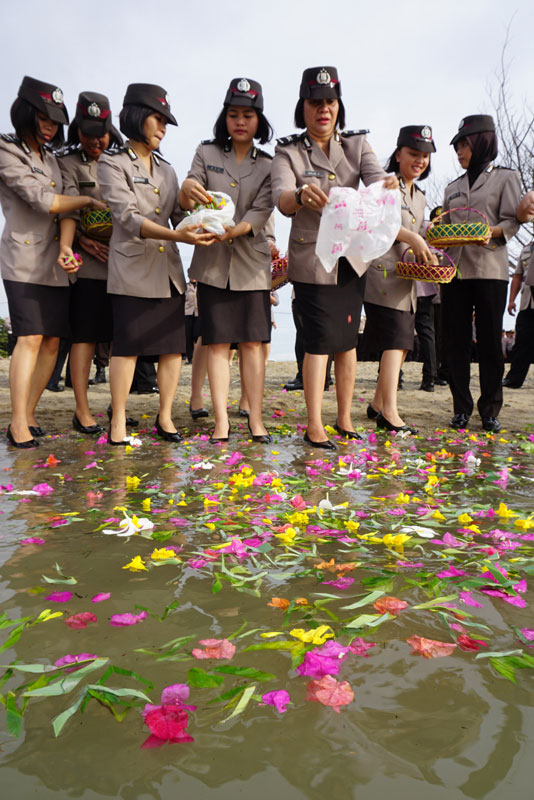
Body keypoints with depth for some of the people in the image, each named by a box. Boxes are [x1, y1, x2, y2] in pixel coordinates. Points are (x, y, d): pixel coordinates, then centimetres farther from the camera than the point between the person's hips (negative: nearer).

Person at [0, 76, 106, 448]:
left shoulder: (50, 157, 22)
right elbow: (43, 201, -10)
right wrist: (89, 200, -2)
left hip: (55, 260, 7)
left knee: (53, 341, 1)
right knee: (30, 338, -15)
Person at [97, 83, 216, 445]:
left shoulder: (165, 168, 19)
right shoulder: (112, 162, 0)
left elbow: (179, 213, 11)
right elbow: (128, 217, -14)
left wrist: (203, 222, -11)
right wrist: (175, 235, -27)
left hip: (168, 268, 6)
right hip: (132, 268, -5)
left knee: (173, 346, 2)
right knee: (127, 345, -3)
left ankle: (165, 416, 13)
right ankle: (119, 420, 8)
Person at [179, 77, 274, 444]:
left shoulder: (268, 165, 7)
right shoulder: (207, 153, 8)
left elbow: (259, 214, -7)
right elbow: (185, 203, -2)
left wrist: (230, 231, -26)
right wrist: (187, 189, -27)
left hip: (252, 263, 0)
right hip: (212, 263, 0)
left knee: (253, 343, 0)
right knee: (218, 343, 0)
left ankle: (256, 420, 6)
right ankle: (222, 421, 5)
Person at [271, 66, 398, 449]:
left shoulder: (357, 144, 6)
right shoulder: (288, 151, -3)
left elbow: (376, 178, -12)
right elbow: (281, 199, -20)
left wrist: (389, 185, -36)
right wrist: (301, 195, -43)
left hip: (352, 257, 4)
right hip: (312, 258, -4)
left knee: (347, 341, 8)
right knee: (319, 341, -8)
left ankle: (345, 419, 20)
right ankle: (314, 426, 0)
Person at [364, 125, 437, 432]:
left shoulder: (420, 196, 22)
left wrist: (427, 253, 6)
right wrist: (413, 239, -28)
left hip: (408, 280, 9)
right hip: (384, 275, -9)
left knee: (402, 344, 8)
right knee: (396, 341, -15)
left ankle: (379, 404, 20)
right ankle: (390, 412, -15)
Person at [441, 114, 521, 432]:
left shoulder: (506, 177, 9)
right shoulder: (453, 187, 20)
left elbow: (512, 220, -1)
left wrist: (491, 232, -20)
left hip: (490, 269, -4)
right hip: (455, 270, 4)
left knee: (489, 341, -3)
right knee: (456, 341, 1)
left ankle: (490, 411, 6)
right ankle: (462, 408, 9)